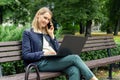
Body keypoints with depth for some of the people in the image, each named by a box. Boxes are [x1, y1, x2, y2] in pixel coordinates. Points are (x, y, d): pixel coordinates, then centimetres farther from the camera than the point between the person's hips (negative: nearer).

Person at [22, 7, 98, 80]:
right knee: (75, 58, -24)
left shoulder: (47, 33, 22)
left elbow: (58, 50, 17)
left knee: (75, 70, -29)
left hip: (54, 60, 6)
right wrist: (44, 53, -16)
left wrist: (52, 35, 12)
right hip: (41, 63, -5)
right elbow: (26, 55, -5)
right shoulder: (28, 33, 6)